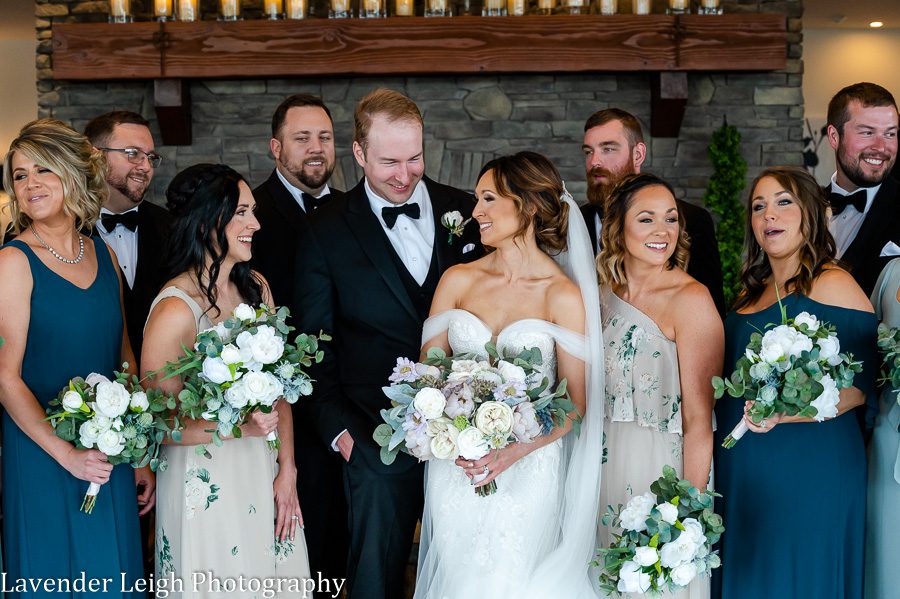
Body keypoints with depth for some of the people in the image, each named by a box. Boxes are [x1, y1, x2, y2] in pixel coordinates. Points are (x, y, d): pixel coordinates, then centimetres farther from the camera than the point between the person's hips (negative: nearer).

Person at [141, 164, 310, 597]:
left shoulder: (255, 287, 0)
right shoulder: (175, 310, -20)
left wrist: (287, 469, -1)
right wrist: (240, 426, -26)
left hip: (265, 476, 6)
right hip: (207, 486, -6)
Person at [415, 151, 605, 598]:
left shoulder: (563, 296, -7)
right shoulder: (458, 280, 3)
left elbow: (576, 403, -6)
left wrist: (516, 449, -21)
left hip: (527, 472, -3)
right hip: (454, 469, 3)